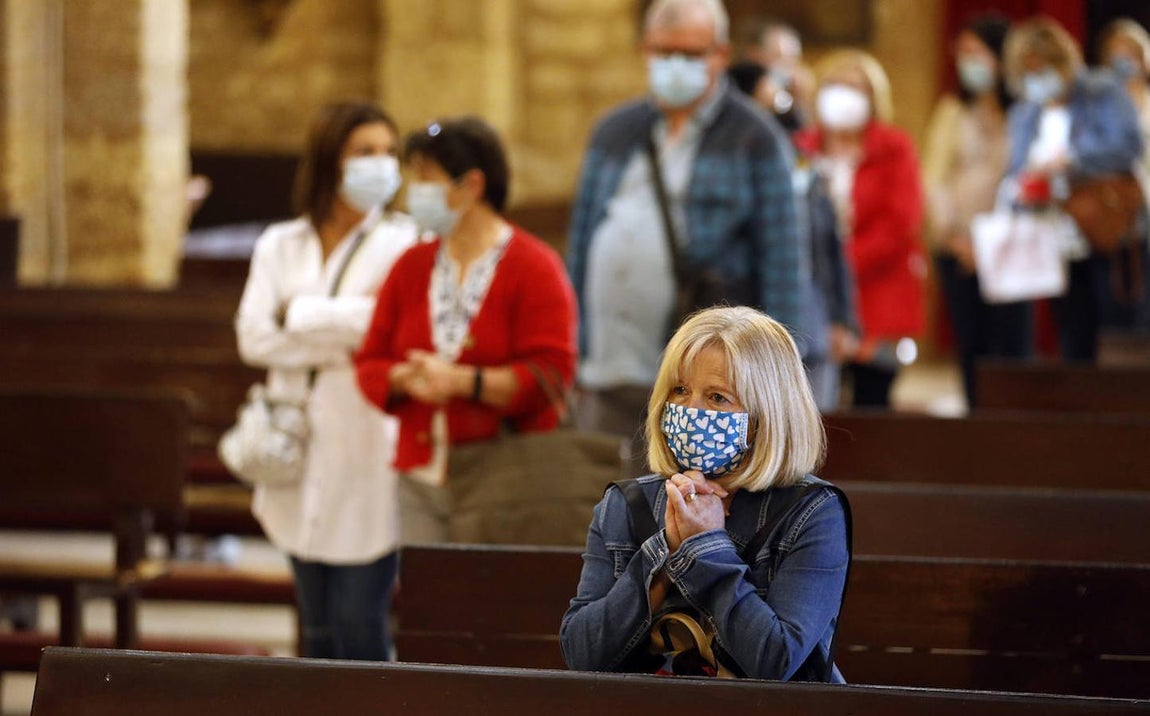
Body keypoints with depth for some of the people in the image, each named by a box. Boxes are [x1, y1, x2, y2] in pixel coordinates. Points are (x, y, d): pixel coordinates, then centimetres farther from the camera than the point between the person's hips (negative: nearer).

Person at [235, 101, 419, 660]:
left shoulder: (403, 244, -1)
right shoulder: (280, 246, 11)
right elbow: (254, 336, -2)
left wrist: (300, 314, -9)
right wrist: (344, 335, -9)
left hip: (367, 460, -4)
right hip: (300, 454, 4)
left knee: (359, 629, -7)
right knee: (320, 631, 9)